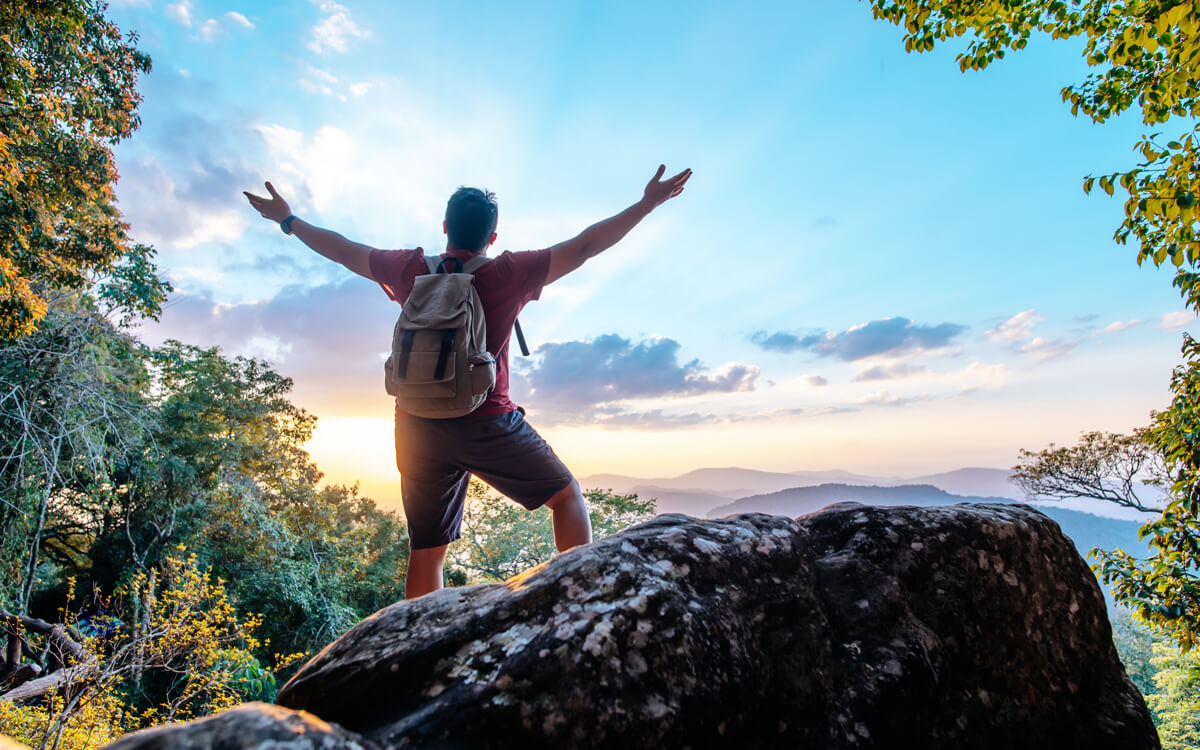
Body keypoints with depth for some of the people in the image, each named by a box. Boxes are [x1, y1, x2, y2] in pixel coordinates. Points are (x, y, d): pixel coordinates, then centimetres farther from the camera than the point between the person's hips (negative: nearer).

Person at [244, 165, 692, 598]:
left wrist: (288, 220, 35)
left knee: (426, 552, 12)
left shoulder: (410, 269, 4)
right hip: (487, 425, -4)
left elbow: (342, 250, 17)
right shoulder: (509, 275, -6)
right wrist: (648, 203, 5)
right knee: (567, 496, 11)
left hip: (418, 429, 4)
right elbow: (584, 246, -3)